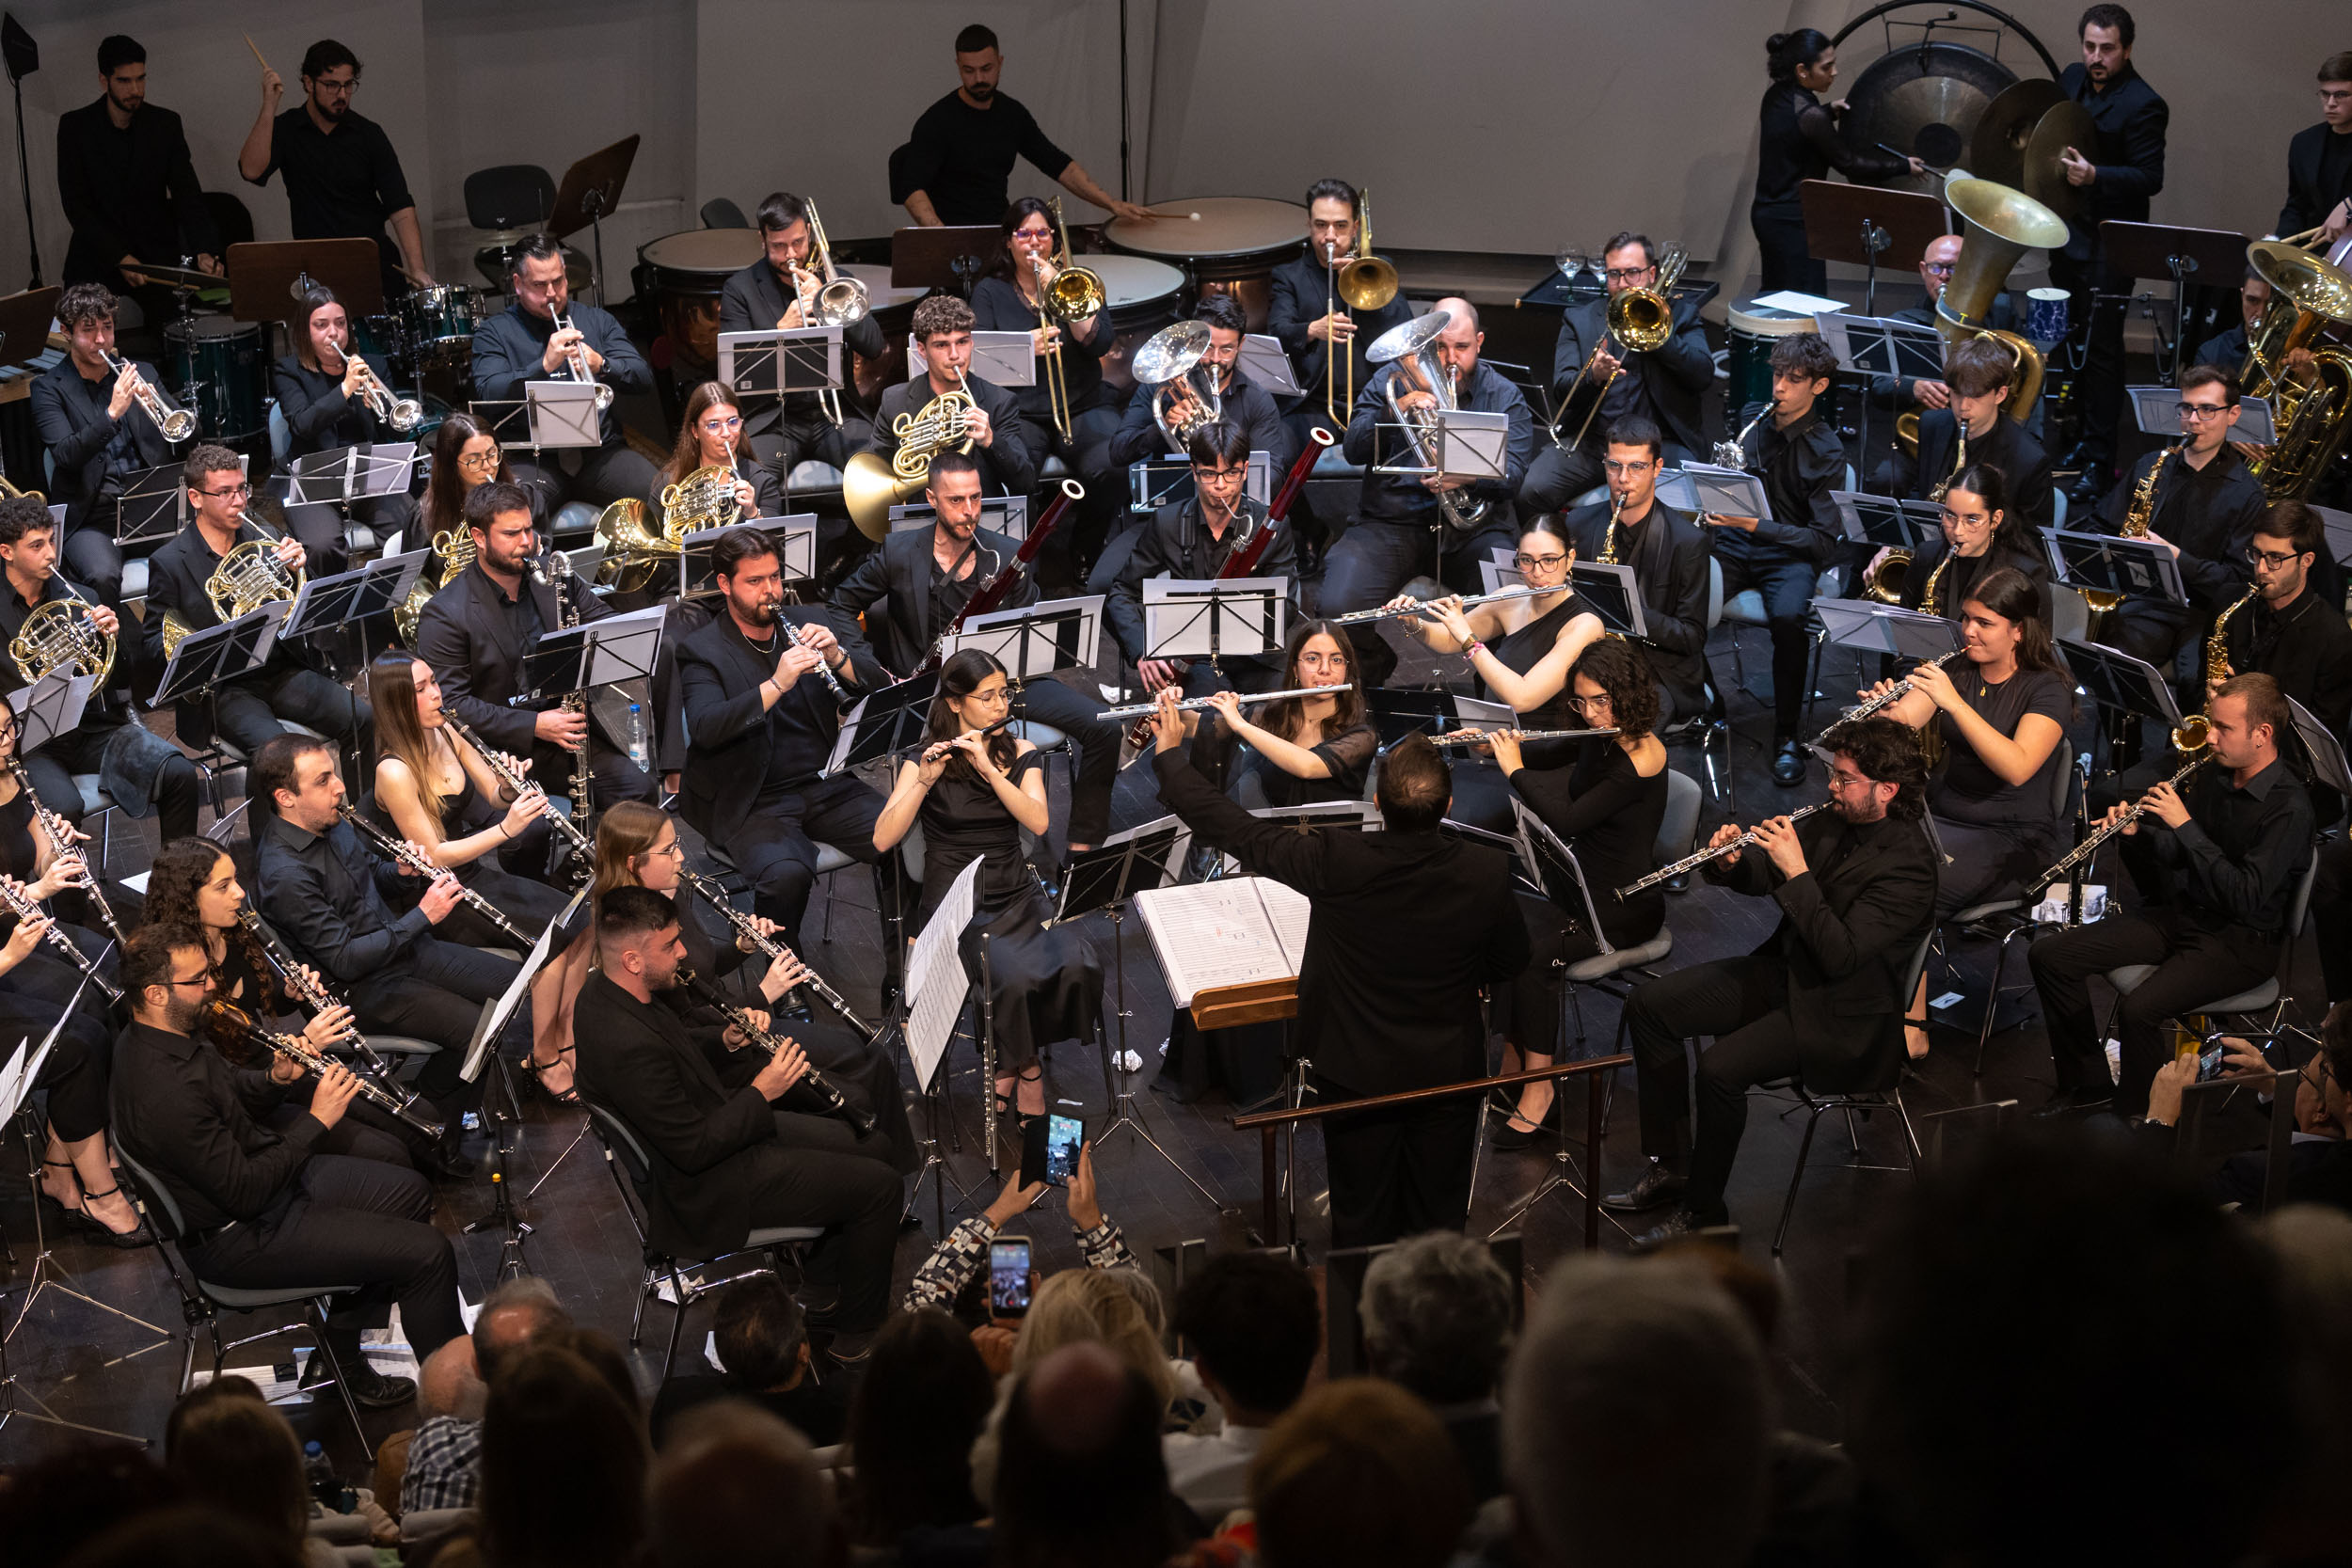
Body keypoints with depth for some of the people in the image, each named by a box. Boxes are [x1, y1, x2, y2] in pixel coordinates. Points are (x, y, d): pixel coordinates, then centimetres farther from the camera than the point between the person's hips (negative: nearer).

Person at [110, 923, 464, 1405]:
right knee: (426, 1252, -11)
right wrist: (316, 1120, -22)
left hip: (261, 1171, 10)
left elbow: (226, 1089, 16)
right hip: (239, 1237, -10)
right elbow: (245, 1193, -29)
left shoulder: (157, 1038, -3)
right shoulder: (165, 1092, -34)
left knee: (410, 1192, 18)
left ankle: (341, 1342, 26)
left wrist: (274, 1080, -5)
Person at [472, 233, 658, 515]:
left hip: (601, 450, 3)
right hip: (534, 457, -3)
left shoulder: (598, 320, 20)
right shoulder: (494, 332, 10)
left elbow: (644, 378, 12)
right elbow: (489, 394, -7)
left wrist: (602, 365, -9)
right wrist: (544, 365, -19)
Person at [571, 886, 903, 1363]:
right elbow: (695, 1149, -30)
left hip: (713, 1126, 10)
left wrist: (725, 1042, -5)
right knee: (878, 1185, -5)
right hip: (708, 1190, -10)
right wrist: (761, 1093, -20)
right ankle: (858, 1332, 14)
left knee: (846, 1141, 24)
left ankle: (823, 1274, 39)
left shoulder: (606, 989, -7)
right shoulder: (628, 1045, -37)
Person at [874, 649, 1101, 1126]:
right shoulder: (927, 759, 0)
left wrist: (988, 767, -19)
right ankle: (1026, 1066, -3)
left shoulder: (1021, 755, 9)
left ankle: (1014, 1063, -2)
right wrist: (925, 781, -23)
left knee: (1078, 966, -26)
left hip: (1017, 896, 4)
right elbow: (883, 840, -12)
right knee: (1015, 977, -33)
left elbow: (1039, 822, -10)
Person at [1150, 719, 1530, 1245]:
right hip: (1449, 1073, 1)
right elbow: (1511, 961, -2)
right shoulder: (1486, 872, -21)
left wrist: (1169, 752, -4)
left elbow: (1230, 827, -16)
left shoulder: (1337, 864, -27)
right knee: (1439, 1223, 18)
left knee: (1362, 1225, 15)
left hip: (1357, 1073, -1)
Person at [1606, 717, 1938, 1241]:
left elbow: (1840, 956, -30)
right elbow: (1762, 878, 13)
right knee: (1648, 1004, 0)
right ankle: (1670, 1167, 7)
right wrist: (1729, 862, -10)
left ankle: (1702, 1211, -7)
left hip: (1842, 1014, -9)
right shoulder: (1832, 820, 1)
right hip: (1785, 972, 9)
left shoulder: (1907, 863, -23)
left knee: (1721, 1069, -28)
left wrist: (1797, 872, -31)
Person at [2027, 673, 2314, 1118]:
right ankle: (2088, 1082, 9)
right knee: (2049, 956, -1)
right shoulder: (2211, 778, 6)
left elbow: (2245, 897, -27)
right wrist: (2135, 834, -8)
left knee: (2139, 1010, -33)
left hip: (2239, 942, -8)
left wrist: (2185, 826, -25)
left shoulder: (2288, 807, -19)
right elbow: (2161, 864, 14)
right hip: (2178, 915, 8)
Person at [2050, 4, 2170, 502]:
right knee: (2070, 343, 14)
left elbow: (2150, 178, -20)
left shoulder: (2143, 105, -16)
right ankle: (2082, 437, 26)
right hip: (2067, 232, 8)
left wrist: (2094, 175, -33)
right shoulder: (2072, 79, 7)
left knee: (2100, 349, -5)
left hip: (2109, 243, -8)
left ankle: (2098, 460, 0)